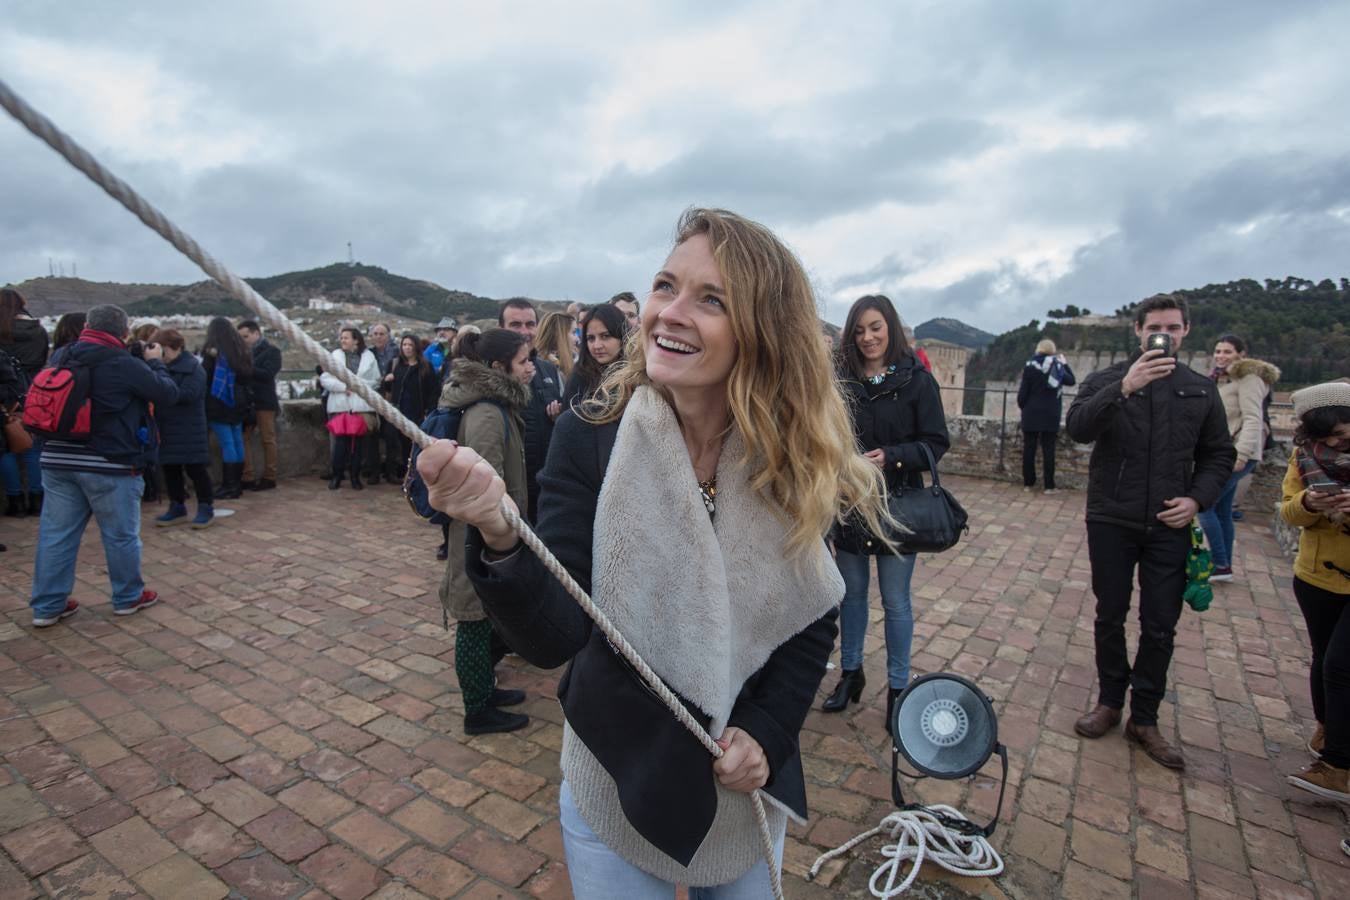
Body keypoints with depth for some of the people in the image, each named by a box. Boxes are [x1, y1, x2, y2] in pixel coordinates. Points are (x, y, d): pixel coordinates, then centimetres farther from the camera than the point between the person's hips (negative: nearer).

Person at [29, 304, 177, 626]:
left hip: (57, 460, 6)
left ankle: (47, 606, 17)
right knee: (121, 535, 9)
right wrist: (154, 363, 10)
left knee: (56, 534, 11)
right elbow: (169, 394, -6)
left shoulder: (60, 356, 7)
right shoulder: (125, 365, -13)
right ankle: (128, 597, 22)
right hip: (110, 465, -6)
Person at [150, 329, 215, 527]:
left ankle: (206, 508, 9)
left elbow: (188, 394, -20)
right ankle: (177, 507, 23)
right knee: (170, 469, 12)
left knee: (195, 468, -1)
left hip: (189, 430, -7)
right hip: (165, 429, 7)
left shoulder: (193, 368, -9)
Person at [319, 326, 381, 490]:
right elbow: (324, 379, 2)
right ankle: (336, 476, 10)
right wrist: (343, 386, -10)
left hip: (362, 406, 0)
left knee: (359, 442, 3)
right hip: (340, 406, 0)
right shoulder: (335, 356, 6)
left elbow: (376, 381, 5)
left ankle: (355, 477, 15)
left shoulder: (369, 356, 6)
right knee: (340, 442, -2)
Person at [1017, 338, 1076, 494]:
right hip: (1050, 415, 1)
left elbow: (1023, 391, -6)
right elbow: (1072, 381, 17)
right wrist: (1065, 363, 23)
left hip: (1031, 414, -1)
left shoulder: (1030, 366, -4)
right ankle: (1049, 486, 5)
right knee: (1048, 450, 4)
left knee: (1029, 449, 6)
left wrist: (1022, 407, 8)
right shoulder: (1057, 366, 0)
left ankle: (1028, 483, 9)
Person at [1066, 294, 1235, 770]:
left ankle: (1144, 719, 21)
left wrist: (1197, 499, -4)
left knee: (1161, 627, 6)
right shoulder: (1108, 379, -3)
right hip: (1111, 522, -2)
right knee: (1110, 616, 11)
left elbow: (1219, 455, 12)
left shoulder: (1200, 390, 7)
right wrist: (1125, 387, -34)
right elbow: (1078, 427, -22)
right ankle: (1109, 702, 28)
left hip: (1169, 527, 2)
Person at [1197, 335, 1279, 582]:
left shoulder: (1248, 377, -7)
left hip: (1236, 454, -9)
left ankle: (1221, 565, -4)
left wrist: (1241, 454, -26)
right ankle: (1225, 567, 17)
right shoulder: (1221, 379, 19)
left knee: (1204, 505, -10)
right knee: (1222, 512, 11)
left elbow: (1252, 419, -17)